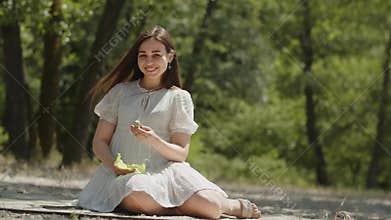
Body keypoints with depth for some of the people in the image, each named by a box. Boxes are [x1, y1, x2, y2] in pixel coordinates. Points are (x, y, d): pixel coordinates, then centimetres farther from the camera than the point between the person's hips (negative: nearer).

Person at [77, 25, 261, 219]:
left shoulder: (179, 98, 10)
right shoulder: (120, 92, 13)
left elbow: (181, 153, 4)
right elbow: (100, 141, 11)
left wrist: (154, 141, -16)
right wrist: (114, 167, -10)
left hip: (165, 172, 0)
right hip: (124, 174, 0)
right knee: (139, 197, -39)